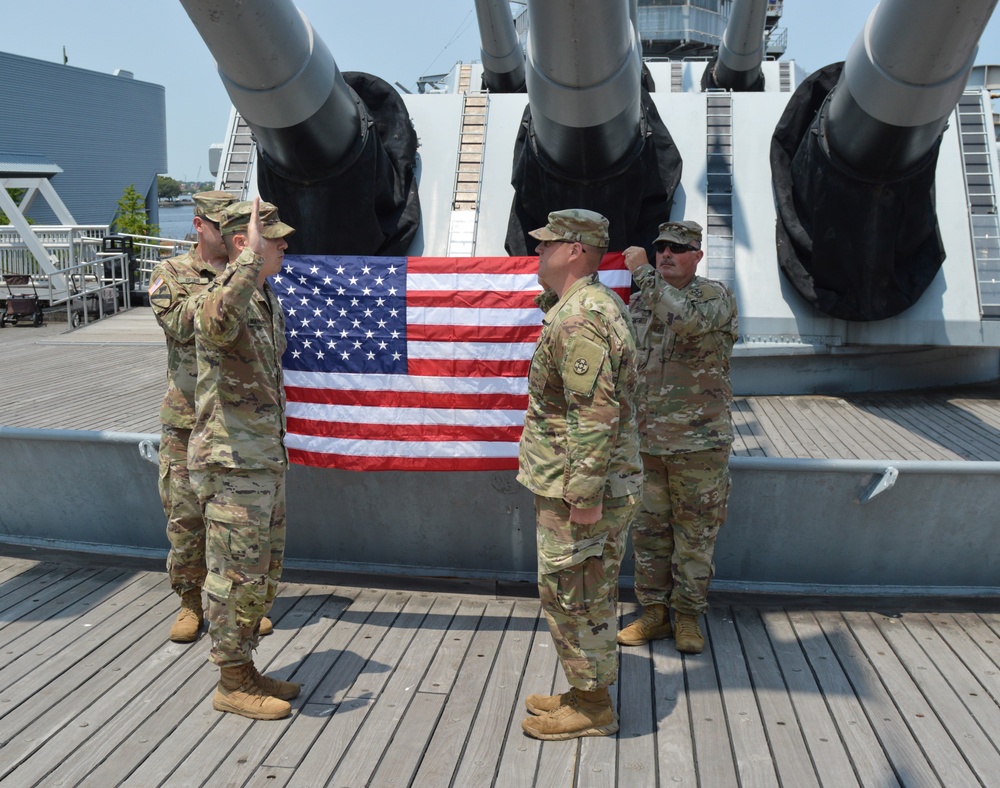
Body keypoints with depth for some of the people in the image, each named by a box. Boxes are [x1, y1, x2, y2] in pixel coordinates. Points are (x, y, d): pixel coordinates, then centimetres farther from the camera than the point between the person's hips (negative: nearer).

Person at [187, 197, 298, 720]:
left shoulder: (266, 299, 12)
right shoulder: (217, 296, -17)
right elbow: (219, 320, -45)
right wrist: (251, 255, -37)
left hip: (266, 458, 9)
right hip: (232, 462, -9)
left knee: (263, 574, 16)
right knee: (236, 575, 1)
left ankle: (245, 670, 30)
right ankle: (232, 684, 14)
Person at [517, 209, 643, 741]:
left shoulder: (578, 320, -21)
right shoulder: (602, 304, 13)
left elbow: (594, 413, -27)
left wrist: (584, 493, -25)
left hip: (575, 490, -11)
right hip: (599, 481, 11)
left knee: (573, 596, 2)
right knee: (590, 595, 19)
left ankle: (591, 707, 16)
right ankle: (586, 692, 32)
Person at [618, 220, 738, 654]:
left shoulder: (715, 296, -4)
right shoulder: (639, 301, 11)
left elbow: (687, 321, -27)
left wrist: (644, 273, -20)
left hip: (698, 440, -4)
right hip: (644, 437, 5)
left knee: (695, 532, 5)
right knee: (648, 530, 10)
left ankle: (688, 617, 18)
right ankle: (654, 612, 22)